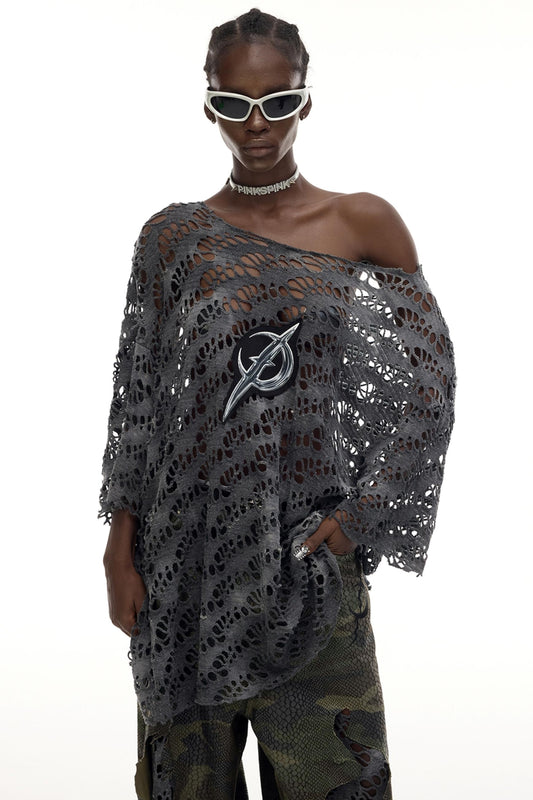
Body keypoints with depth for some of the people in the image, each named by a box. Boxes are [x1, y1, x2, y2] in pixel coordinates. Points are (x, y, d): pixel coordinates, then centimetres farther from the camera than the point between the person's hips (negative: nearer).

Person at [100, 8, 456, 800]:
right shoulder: (173, 236, 4)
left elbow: (429, 380, 1)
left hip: (310, 554, -1)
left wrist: (363, 516, -6)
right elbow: (136, 402, 4)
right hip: (190, 555, 1)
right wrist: (120, 553, 0)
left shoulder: (365, 224, 1)